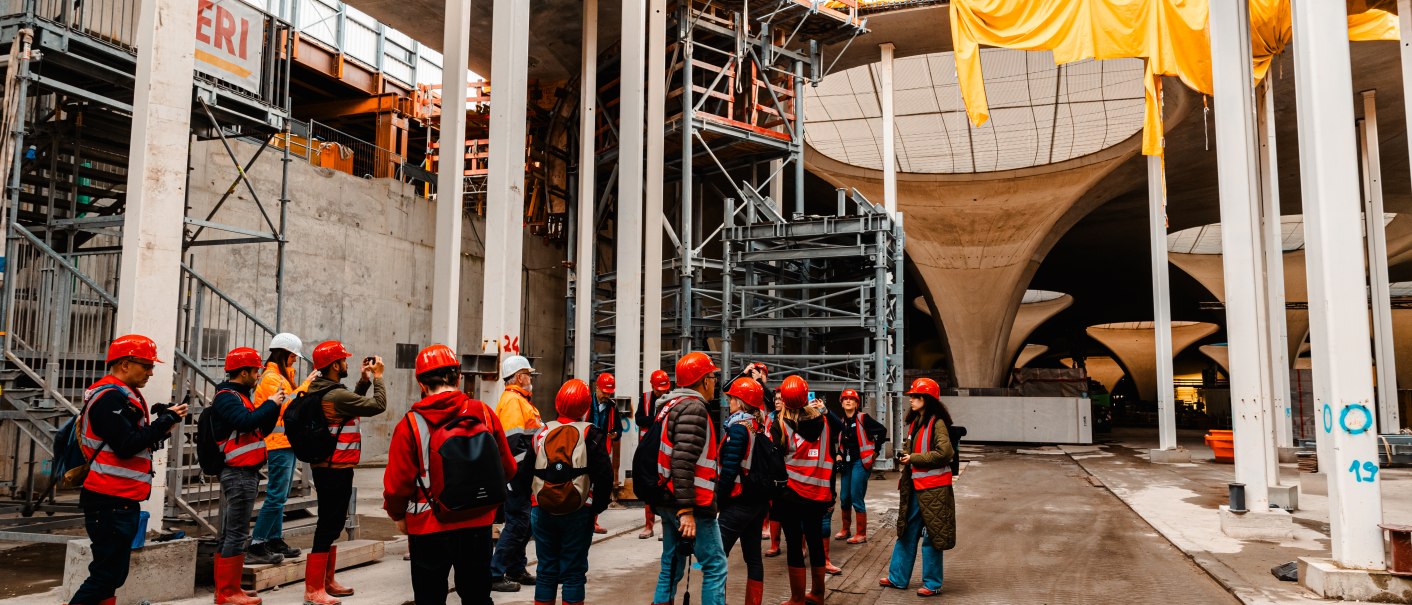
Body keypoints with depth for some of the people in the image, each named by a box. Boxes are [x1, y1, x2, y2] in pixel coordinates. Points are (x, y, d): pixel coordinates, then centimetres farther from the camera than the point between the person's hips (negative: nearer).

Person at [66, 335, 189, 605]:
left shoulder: (123, 395, 17)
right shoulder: (110, 397, -14)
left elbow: (137, 441, 18)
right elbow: (126, 446, -23)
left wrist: (161, 431, 2)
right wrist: (166, 420, -16)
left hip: (121, 501, 10)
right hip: (111, 502, -10)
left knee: (111, 573, 13)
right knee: (107, 574, -6)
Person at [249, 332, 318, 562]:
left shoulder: (281, 376, 19)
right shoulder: (271, 377, -11)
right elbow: (287, 405, -22)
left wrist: (307, 385, 9)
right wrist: (305, 384, -17)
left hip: (287, 443, 10)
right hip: (279, 443, -10)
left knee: (279, 496, 13)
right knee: (276, 496, -10)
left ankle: (275, 540, 18)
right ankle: (257, 543, -5)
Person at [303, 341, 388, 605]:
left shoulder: (319, 391, 9)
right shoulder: (336, 395, -21)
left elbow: (353, 401, 20)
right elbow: (377, 405, -18)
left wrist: (364, 379, 11)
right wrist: (378, 377, -6)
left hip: (325, 467, 10)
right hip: (336, 470, -10)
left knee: (331, 524, 19)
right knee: (328, 526, -4)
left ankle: (327, 581, 30)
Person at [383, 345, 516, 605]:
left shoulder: (410, 425, -13)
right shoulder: (483, 413, -7)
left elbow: (397, 483, -11)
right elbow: (507, 469, 0)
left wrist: (398, 515, 10)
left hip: (429, 528, -2)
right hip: (478, 524, 2)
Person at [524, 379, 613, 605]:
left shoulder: (542, 433, 3)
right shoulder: (591, 434, -7)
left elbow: (525, 475, 4)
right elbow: (604, 475, -14)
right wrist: (598, 506, -3)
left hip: (542, 511, 3)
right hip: (578, 513, -3)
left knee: (546, 570, 14)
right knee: (573, 572, 6)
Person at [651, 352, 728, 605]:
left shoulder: (671, 406, 14)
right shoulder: (693, 408, -15)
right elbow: (683, 463, -23)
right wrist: (687, 510, -24)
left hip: (670, 501, 9)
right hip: (693, 506, -9)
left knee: (671, 568, 13)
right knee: (715, 566, -1)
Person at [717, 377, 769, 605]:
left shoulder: (739, 428, -14)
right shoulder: (760, 426, 8)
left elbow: (729, 470, -18)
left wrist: (718, 500, -10)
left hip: (739, 501, -8)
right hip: (759, 500, 9)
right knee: (753, 556, 14)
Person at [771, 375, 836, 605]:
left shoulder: (780, 425, -9)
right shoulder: (822, 421, 1)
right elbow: (830, 457, 5)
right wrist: (830, 493, 13)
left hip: (790, 493, -4)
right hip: (819, 492, 4)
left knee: (794, 544, 2)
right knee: (815, 540, 15)